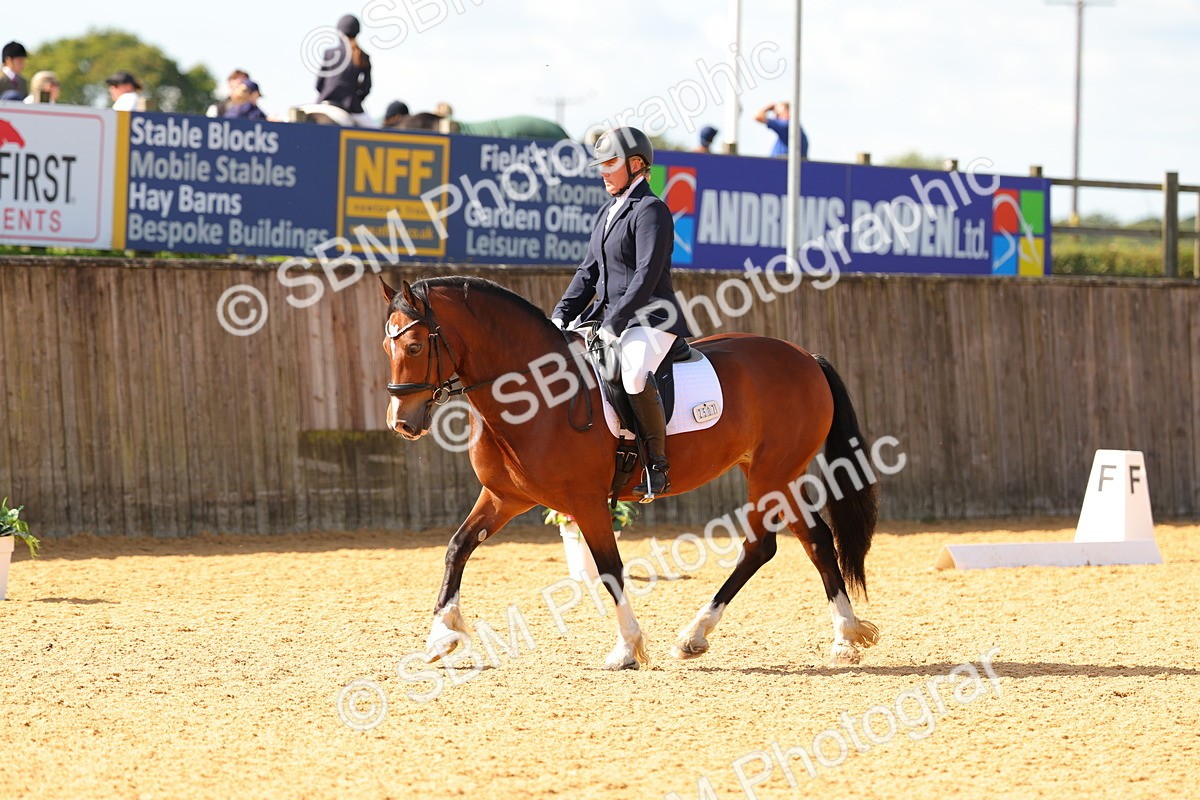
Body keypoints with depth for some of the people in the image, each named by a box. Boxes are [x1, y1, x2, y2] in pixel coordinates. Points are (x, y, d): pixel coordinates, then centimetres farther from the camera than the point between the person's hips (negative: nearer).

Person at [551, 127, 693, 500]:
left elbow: (646, 275, -18)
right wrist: (562, 316, 5)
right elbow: (589, 271, 19)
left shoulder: (651, 210, -10)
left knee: (635, 373, -37)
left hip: (650, 319, -10)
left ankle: (658, 467, -28)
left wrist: (614, 324, -23)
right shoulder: (608, 214, 18)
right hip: (611, 317, 10)